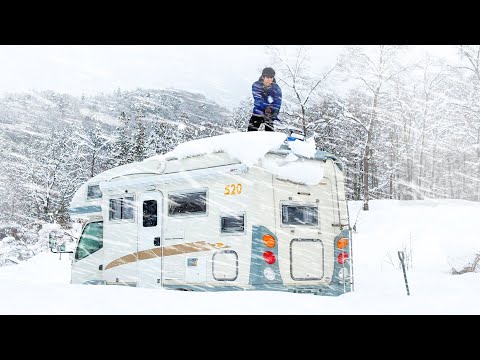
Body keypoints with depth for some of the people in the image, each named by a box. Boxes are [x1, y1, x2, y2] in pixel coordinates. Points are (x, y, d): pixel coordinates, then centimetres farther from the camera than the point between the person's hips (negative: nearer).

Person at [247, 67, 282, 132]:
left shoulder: (276, 88, -11)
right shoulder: (256, 85, -11)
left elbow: (277, 103, -19)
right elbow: (258, 99, -23)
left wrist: (274, 114, -38)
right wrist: (266, 107, -40)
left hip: (270, 113, 0)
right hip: (258, 112, 1)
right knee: (251, 130, -5)